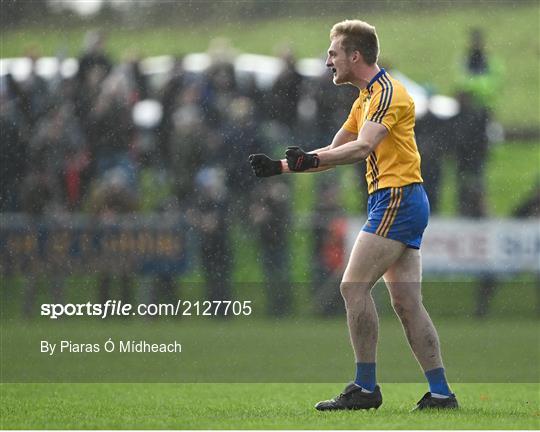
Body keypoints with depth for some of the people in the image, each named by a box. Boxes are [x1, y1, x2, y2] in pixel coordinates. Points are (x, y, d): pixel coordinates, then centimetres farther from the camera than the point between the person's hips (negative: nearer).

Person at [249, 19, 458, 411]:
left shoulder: (387, 92, -11)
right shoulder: (367, 98, 21)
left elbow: (363, 147, -26)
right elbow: (335, 150, 26)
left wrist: (312, 160, -40)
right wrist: (282, 166, 18)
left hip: (397, 199, -10)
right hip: (399, 203, 10)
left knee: (354, 286, -12)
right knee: (407, 303, 5)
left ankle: (366, 388, -11)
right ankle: (440, 392, 2)